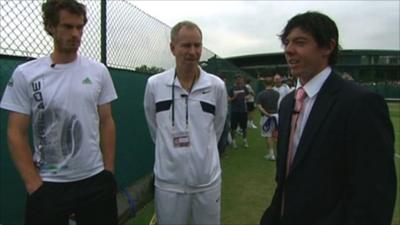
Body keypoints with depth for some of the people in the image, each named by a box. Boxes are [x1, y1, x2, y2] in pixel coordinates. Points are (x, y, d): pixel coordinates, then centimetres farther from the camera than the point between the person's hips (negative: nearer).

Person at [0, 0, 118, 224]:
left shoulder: (98, 71, 0)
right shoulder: (25, 74, -6)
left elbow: (106, 123, 4)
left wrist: (109, 171, 2)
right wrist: (34, 184, -7)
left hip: (95, 180, 2)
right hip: (47, 185, -1)